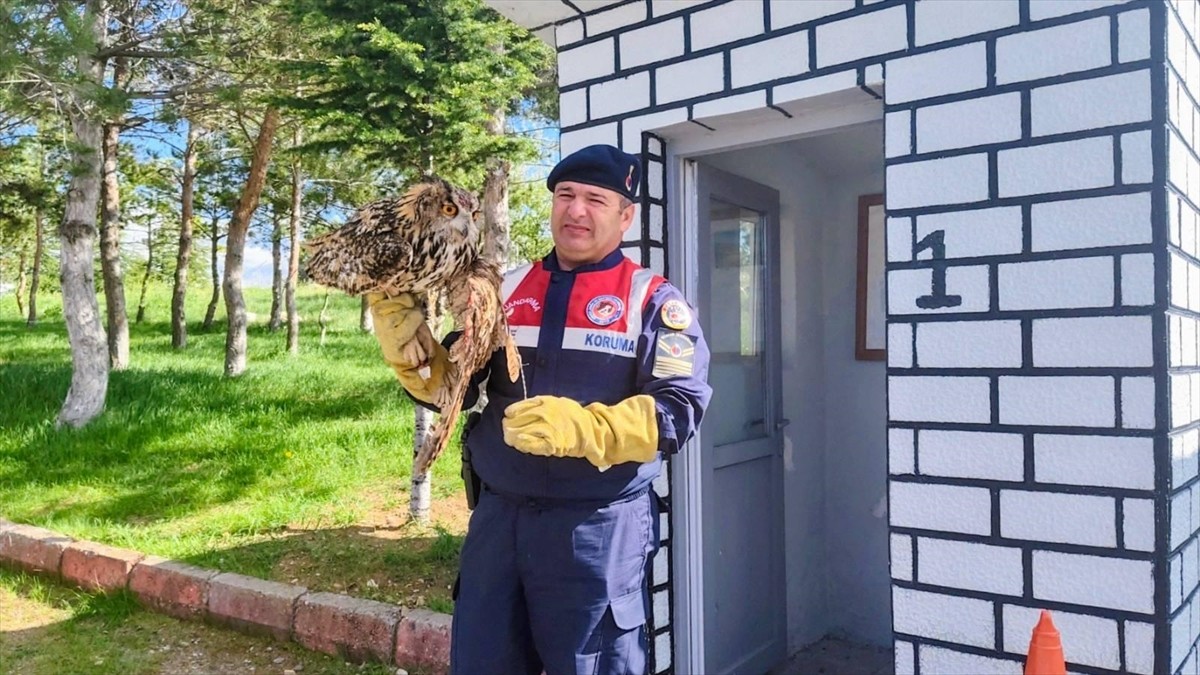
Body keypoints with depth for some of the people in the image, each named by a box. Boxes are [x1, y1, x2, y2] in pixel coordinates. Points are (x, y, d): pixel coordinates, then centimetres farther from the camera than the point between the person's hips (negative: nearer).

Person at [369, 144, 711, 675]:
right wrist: (401, 329, -5)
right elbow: (449, 386, 11)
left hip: (599, 526, -4)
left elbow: (678, 408, -13)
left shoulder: (653, 302, -2)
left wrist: (582, 428, -27)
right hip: (497, 516, 4)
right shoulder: (505, 292, 10)